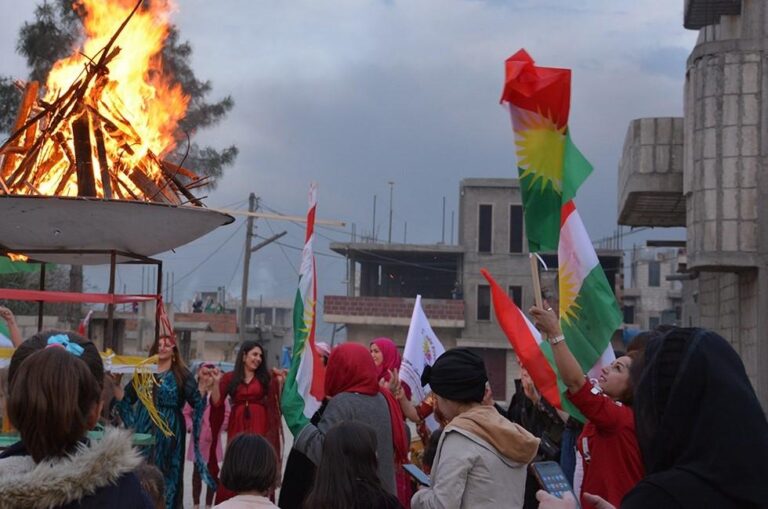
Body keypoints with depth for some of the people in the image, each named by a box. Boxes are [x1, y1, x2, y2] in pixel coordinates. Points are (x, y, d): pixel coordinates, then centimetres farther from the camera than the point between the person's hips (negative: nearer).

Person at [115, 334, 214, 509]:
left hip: (169, 430, -2)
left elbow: (197, 402, -2)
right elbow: (126, 399, 12)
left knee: (166, 473, 1)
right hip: (144, 429, 2)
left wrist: (204, 387, -18)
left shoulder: (181, 374, 3)